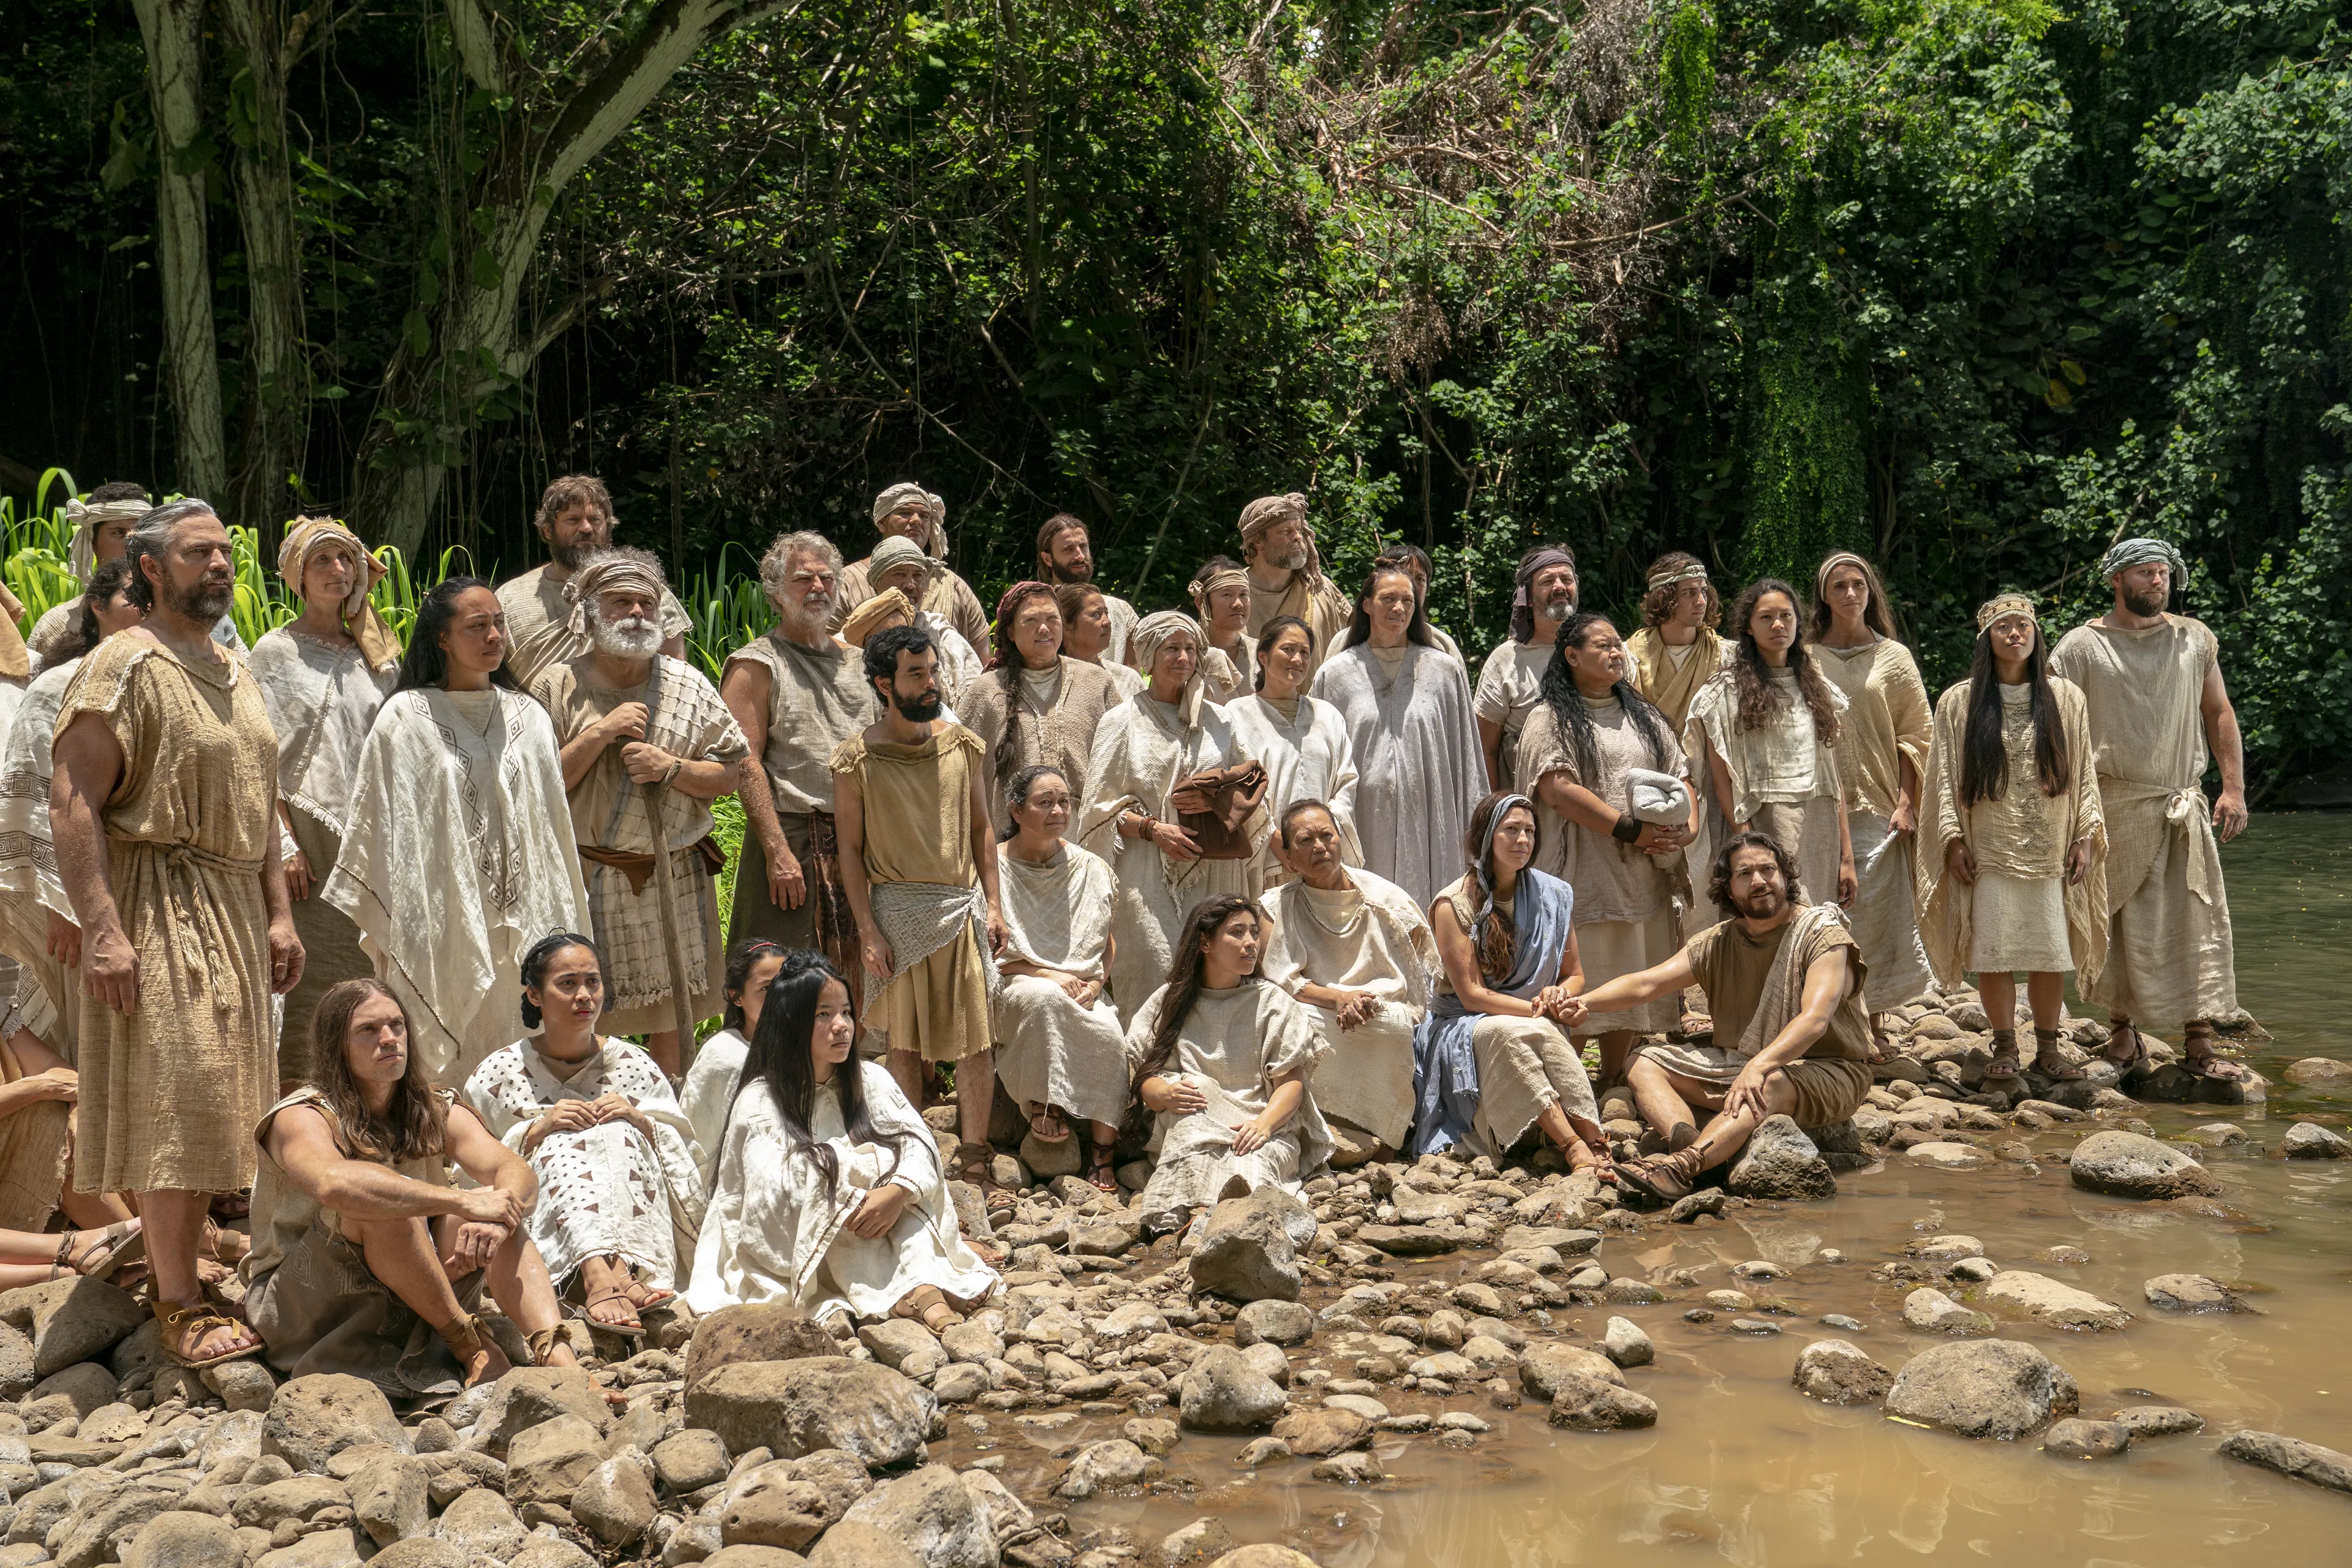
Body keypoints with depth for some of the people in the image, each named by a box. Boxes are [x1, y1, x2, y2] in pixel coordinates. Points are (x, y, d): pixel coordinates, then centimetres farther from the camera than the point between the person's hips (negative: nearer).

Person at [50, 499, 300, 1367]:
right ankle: (179, 1310, 0)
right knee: (176, 1102, -7)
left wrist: (277, 913, 14)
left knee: (211, 1106, 10)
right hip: (160, 911, -8)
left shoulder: (237, 672, 16)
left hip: (235, 912, 8)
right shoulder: (123, 666, -10)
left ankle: (178, 1263, 20)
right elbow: (72, 803, -17)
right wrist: (101, 928, -23)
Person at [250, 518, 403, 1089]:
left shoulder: (374, 655, 16)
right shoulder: (276, 650, 3)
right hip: (306, 827, -4)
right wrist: (284, 843, -13)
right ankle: (292, 1096, -3)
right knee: (303, 971, -7)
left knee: (363, 970, 1)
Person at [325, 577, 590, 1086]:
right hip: (438, 927, -3)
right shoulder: (405, 719, -1)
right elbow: (380, 830, 0)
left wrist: (556, 937, 11)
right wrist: (385, 929, -1)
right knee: (441, 1071, -2)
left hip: (516, 934, 3)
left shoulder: (529, 718, 11)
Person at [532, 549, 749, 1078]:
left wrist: (669, 768, -13)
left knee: (673, 1022, 10)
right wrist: (600, 733, -16)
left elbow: (729, 776, 4)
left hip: (676, 881, 3)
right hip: (585, 881, -2)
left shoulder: (688, 685, 6)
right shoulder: (558, 687, -2)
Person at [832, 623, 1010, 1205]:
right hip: (899, 908, -3)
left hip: (963, 905, 3)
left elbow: (981, 828, 12)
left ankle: (977, 1164, 11)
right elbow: (851, 849, -2)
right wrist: (867, 930, -6)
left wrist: (993, 905, 6)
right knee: (905, 1040, 6)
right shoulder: (856, 758, -4)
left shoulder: (961, 744, 7)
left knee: (976, 1038, 2)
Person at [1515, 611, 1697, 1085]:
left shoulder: (1644, 718, 20)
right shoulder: (1552, 721, -2)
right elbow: (1557, 788, -15)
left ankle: (1615, 1088, 18)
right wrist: (1630, 830, -18)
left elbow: (1680, 776, 18)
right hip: (1586, 879, -6)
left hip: (1645, 878, 6)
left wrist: (1688, 828, -3)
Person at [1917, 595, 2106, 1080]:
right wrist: (1954, 839, -3)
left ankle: (2047, 1049, 13)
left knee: (2051, 952, 2)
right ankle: (2004, 1048, 10)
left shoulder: (2066, 698, 8)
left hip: (2050, 851, 1)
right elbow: (1945, 777, 4)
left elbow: (2084, 773, 9)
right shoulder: (1959, 702, 4)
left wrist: (2086, 837, 2)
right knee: (1994, 951, -1)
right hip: (1988, 851, -1)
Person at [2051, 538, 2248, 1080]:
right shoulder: (2082, 646, 1)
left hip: (2182, 804, 2)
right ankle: (2122, 1027, 19)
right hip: (2111, 805, -2)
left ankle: (2199, 1044, -2)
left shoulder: (2195, 639, 11)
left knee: (2199, 919, -5)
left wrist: (2234, 787, 5)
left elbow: (2220, 714, 14)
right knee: (2118, 922, 3)